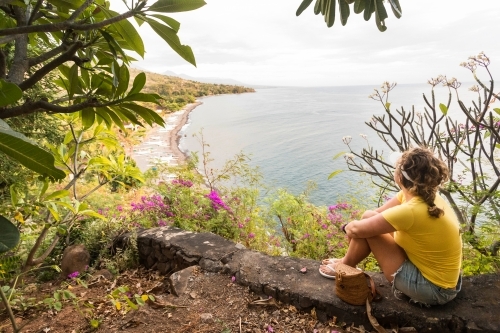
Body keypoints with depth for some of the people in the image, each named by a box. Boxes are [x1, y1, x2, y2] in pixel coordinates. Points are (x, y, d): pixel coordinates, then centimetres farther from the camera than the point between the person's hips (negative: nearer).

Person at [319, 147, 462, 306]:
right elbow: (377, 213, 5)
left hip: (432, 288, -8)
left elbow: (356, 230, -20)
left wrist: (348, 227, 1)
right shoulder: (427, 196, -5)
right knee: (371, 220, 6)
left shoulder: (411, 211, -32)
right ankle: (348, 261, 28)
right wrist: (354, 226, -8)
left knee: (367, 225, -11)